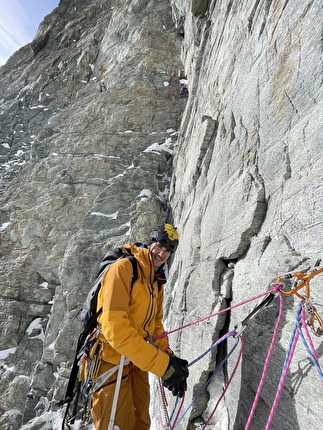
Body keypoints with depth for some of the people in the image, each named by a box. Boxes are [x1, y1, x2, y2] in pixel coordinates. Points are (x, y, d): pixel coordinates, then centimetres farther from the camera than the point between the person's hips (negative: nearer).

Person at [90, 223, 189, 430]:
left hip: (137, 361, 8)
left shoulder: (158, 281, 7)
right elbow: (114, 326, -30)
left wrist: (169, 357, -7)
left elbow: (156, 323, 9)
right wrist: (161, 364, -29)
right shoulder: (123, 267, -22)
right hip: (111, 361, -8)